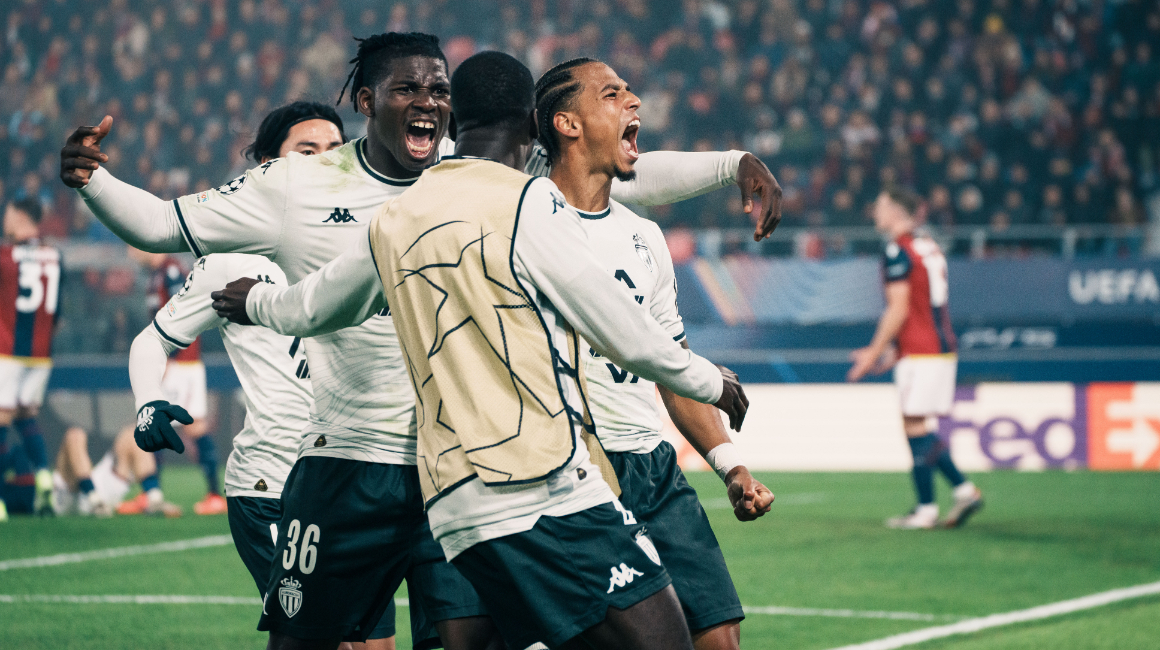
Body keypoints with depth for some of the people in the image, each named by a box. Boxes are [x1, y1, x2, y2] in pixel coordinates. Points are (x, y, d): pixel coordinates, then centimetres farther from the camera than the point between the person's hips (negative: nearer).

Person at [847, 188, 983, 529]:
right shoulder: (930, 246, 17)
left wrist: (874, 351, -8)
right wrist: (894, 351, 25)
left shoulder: (898, 250, -11)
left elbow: (899, 310, -15)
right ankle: (964, 489, 5)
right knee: (924, 430, 13)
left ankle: (925, 508, -3)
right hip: (943, 347, 9)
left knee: (915, 426, -4)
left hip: (919, 353, -9)